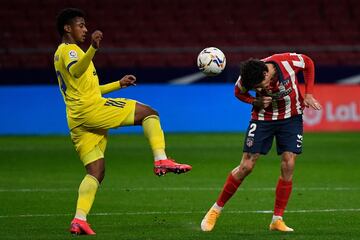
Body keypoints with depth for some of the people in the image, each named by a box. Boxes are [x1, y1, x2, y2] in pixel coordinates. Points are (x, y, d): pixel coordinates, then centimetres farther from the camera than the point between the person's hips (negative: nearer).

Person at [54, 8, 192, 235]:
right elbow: (76, 71, -29)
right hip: (90, 108, -10)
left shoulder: (62, 53, 29)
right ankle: (161, 160, -18)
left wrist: (119, 84, 33)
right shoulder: (68, 50, -3)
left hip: (77, 120, 10)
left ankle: (79, 220, -8)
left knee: (96, 172, 6)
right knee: (149, 113, -3)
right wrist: (93, 49, -46)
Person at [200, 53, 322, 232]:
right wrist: (256, 102, -20)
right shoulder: (246, 79, -23)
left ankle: (277, 220, -2)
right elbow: (239, 93, 0)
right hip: (263, 117, -1)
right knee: (246, 166, -6)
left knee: (288, 165, -10)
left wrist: (308, 95, -10)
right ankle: (216, 209, 8)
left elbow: (309, 64, -4)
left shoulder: (289, 61, -26)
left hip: (291, 117, 1)